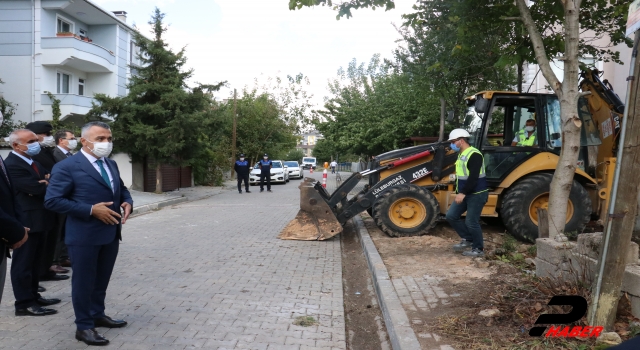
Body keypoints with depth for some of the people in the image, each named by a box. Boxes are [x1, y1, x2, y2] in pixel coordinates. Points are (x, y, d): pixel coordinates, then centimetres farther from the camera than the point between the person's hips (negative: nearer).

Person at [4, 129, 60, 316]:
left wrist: (48, 182, -14)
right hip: (26, 221, -9)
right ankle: (24, 304, 8)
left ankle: (33, 296, 29)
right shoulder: (11, 165, -17)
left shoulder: (33, 161, 14)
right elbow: (38, 188, -24)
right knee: (23, 262, 0)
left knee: (35, 261, 17)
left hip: (40, 219, 9)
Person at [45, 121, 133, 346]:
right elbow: (52, 201, -16)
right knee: (84, 282, 6)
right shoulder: (67, 166, -12)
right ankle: (84, 326, 21)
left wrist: (127, 202, -2)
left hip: (111, 233, 7)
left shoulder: (111, 164, 11)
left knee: (102, 280, 19)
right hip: (84, 236, -7)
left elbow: (121, 189, 22)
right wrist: (91, 210, -22)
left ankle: (98, 315, 37)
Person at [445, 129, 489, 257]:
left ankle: (478, 249, 13)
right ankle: (468, 239, 20)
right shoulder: (461, 155, 13)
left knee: (471, 222, -4)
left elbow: (473, 178, -27)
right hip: (465, 193, 10)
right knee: (451, 215, 6)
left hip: (477, 194, -10)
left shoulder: (474, 155, -19)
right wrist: (460, 192, 23)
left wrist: (463, 193, -31)